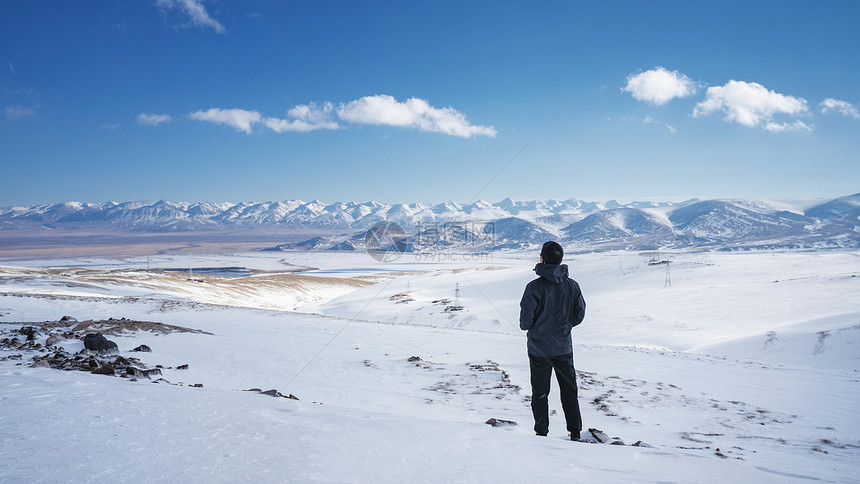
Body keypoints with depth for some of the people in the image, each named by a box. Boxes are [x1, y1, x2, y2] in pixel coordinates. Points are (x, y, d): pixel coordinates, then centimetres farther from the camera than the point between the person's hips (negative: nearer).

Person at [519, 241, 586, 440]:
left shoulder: (535, 287, -18)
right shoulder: (572, 285, -5)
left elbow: (526, 320, -16)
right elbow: (579, 314, 2)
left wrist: (527, 327, 7)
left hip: (539, 348, -3)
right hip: (564, 347, 4)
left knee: (540, 393, 9)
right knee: (569, 390, 16)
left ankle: (542, 433, 13)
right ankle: (575, 432, 21)